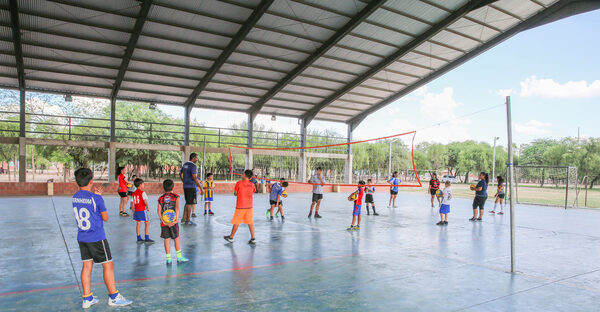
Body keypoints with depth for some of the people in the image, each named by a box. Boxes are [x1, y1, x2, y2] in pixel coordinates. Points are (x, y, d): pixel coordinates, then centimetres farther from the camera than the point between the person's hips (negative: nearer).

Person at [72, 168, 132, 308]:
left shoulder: (75, 197, 2)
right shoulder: (96, 198, -17)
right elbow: (105, 218, -8)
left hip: (81, 238, 7)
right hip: (96, 238, -7)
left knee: (87, 265, 14)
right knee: (108, 265, 4)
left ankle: (87, 299, 20)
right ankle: (113, 297, 13)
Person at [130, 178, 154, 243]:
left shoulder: (133, 193, 10)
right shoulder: (142, 192, -11)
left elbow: (132, 203, 11)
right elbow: (145, 201, -19)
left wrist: (133, 211, 18)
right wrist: (147, 207, -2)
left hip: (136, 211, 7)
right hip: (142, 210, -7)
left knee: (138, 223, 12)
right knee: (147, 223, 1)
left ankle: (139, 238, 15)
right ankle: (147, 238, -1)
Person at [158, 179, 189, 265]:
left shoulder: (161, 198, 6)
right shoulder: (176, 197, 0)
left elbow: (159, 211, -4)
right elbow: (177, 208, -13)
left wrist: (163, 221, -8)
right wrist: (176, 219, -16)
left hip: (164, 222, 2)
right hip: (173, 221, -2)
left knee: (166, 239, 7)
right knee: (176, 238, 10)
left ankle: (168, 259, 10)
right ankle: (179, 257, 14)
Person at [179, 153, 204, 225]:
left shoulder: (185, 164, 13)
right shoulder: (193, 166, -16)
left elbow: (180, 174, 24)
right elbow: (194, 178, -23)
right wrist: (201, 188, -21)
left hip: (185, 186, 9)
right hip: (191, 187, -9)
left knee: (187, 203, 17)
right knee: (190, 203, -2)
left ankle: (183, 219, 18)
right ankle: (187, 221, 3)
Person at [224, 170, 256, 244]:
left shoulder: (239, 183, -8)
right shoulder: (252, 184, 3)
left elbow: (235, 194, 0)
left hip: (240, 206, -3)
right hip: (249, 206, 3)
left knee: (236, 222, 7)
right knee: (250, 222, 6)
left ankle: (231, 237, 20)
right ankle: (253, 238, 3)